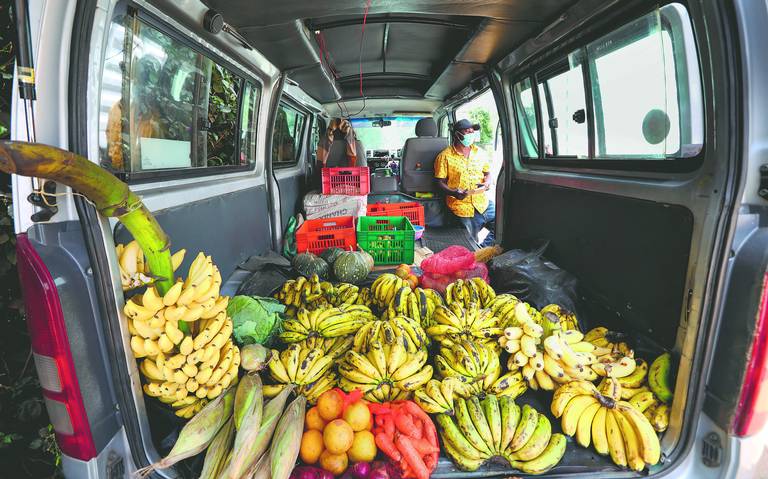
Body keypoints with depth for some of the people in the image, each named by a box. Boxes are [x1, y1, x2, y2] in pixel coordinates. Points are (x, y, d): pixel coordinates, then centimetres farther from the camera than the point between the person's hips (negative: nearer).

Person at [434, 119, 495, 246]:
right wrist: (454, 193, -22)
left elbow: (487, 172, 22)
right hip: (462, 207, -5)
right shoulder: (445, 156, -4)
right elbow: (440, 182, -4)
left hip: (483, 202, 5)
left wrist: (487, 183, -1)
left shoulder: (479, 153, 12)